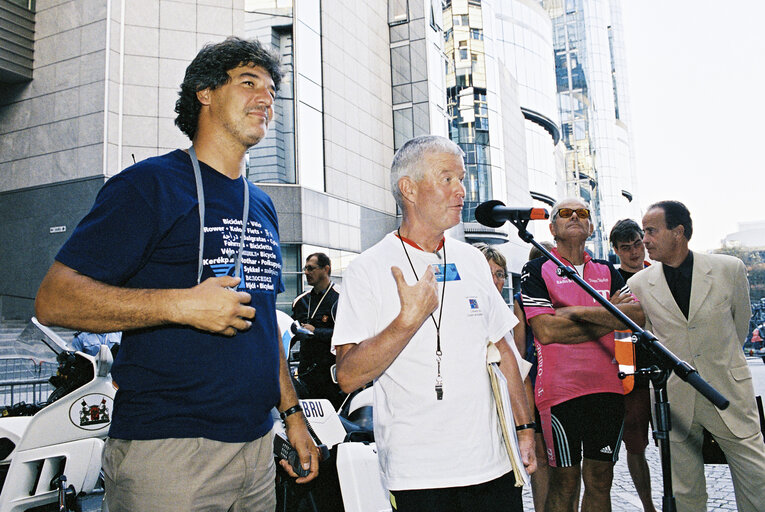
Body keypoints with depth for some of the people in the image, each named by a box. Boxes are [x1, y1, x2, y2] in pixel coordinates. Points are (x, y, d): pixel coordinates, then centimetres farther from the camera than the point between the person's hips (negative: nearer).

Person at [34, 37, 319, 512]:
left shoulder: (263, 206, 15)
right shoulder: (151, 183, -7)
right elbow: (53, 300, -13)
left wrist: (292, 413, 16)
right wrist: (181, 304, -22)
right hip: (167, 448, -6)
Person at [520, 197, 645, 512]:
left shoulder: (606, 271, 14)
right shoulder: (536, 270, 0)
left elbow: (637, 315, -3)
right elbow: (545, 330, -14)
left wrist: (579, 311, -13)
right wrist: (609, 316, -7)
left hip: (607, 387, 4)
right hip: (560, 389, -4)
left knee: (600, 479, 12)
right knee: (564, 480, 4)